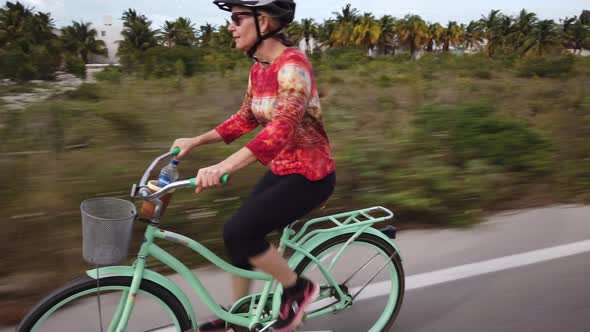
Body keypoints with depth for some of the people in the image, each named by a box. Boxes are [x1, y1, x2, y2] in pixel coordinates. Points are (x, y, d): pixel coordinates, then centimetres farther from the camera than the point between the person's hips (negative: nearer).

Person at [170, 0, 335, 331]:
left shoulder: (292, 64, -22)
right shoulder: (259, 67, 5)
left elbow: (283, 126, -36)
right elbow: (245, 119, 16)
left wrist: (224, 166, -46)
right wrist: (195, 141, 11)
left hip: (310, 175, -8)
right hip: (282, 170, 9)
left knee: (239, 232, -17)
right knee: (240, 235, 11)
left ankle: (298, 289, 7)